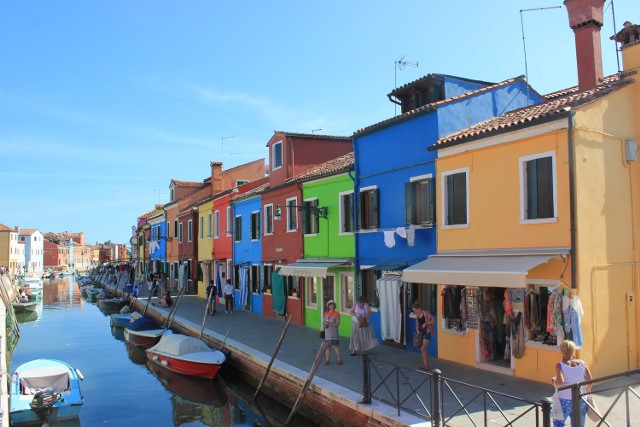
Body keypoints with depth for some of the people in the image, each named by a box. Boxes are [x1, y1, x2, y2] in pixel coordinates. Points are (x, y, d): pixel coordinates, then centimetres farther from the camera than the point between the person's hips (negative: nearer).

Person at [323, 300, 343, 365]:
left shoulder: (336, 314, -7)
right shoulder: (326, 313, 10)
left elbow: (337, 324, -12)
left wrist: (329, 323, -19)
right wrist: (324, 323, -6)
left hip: (334, 333, -5)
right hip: (327, 332, 5)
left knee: (335, 346, -4)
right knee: (327, 346, 7)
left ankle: (339, 359, 7)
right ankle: (328, 360, 16)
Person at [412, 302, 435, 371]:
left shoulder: (426, 313, -17)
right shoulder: (417, 315, 5)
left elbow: (433, 321, -16)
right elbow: (417, 324, 14)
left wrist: (425, 323, -25)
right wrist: (417, 330, -2)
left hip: (427, 332, -8)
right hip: (421, 332, 8)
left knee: (422, 349, -11)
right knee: (423, 349, 11)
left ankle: (426, 366, -4)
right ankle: (426, 365, 21)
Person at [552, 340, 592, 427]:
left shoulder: (560, 365, -10)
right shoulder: (582, 363, -1)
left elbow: (560, 382, -22)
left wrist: (554, 382, -2)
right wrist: (587, 390, 17)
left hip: (564, 401, -3)